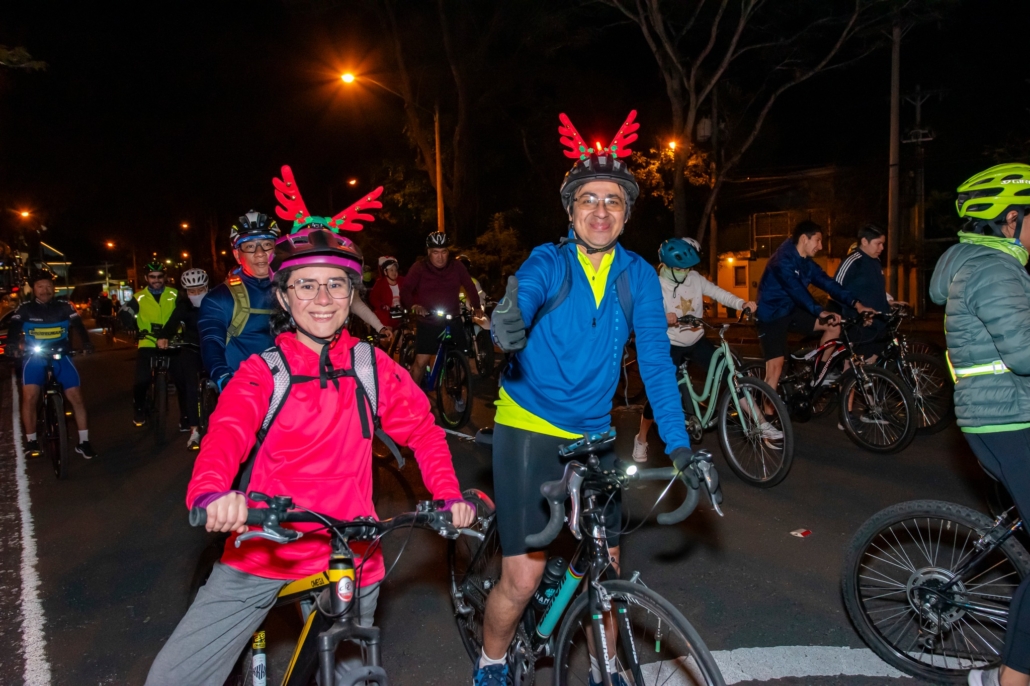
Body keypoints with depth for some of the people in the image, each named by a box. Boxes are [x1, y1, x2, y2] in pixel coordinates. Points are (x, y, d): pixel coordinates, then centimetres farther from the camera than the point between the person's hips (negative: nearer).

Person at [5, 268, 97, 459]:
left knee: (76, 397, -7)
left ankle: (83, 442, 4)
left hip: (60, 356, 1)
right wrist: (11, 345, -36)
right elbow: (14, 328, -14)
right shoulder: (25, 308, -1)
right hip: (34, 357, -1)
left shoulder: (64, 307, 0)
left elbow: (78, 325, -11)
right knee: (29, 398, -17)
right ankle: (31, 442, 2)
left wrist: (86, 343, -31)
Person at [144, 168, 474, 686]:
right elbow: (227, 432, -22)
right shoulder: (262, 371, -6)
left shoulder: (372, 366, 0)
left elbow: (421, 427, 6)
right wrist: (211, 492, -43)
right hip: (261, 556, -1)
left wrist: (448, 494, -7)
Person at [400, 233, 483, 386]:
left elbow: (470, 287, 7)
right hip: (428, 323, -2)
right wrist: (414, 306, -34)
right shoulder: (419, 268, -7)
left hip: (453, 321, 3)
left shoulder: (457, 267, -1)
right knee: (421, 362, -7)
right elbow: (406, 290, -16)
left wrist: (476, 307, -4)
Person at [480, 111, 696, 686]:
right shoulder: (548, 262, -10)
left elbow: (656, 359, -6)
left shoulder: (638, 275, -2)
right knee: (523, 580, -2)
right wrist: (508, 325, -55)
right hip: (529, 432, -3)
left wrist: (679, 443, -14)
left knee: (606, 568, 9)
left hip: (593, 436, 3)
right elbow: (524, 297, -31)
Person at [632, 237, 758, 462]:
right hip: (671, 347, -4)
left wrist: (742, 303, -28)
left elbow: (717, 292, -11)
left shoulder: (695, 278, -3)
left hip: (697, 342, 4)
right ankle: (641, 439, 17)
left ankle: (761, 423, 5)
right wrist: (663, 317, -49)